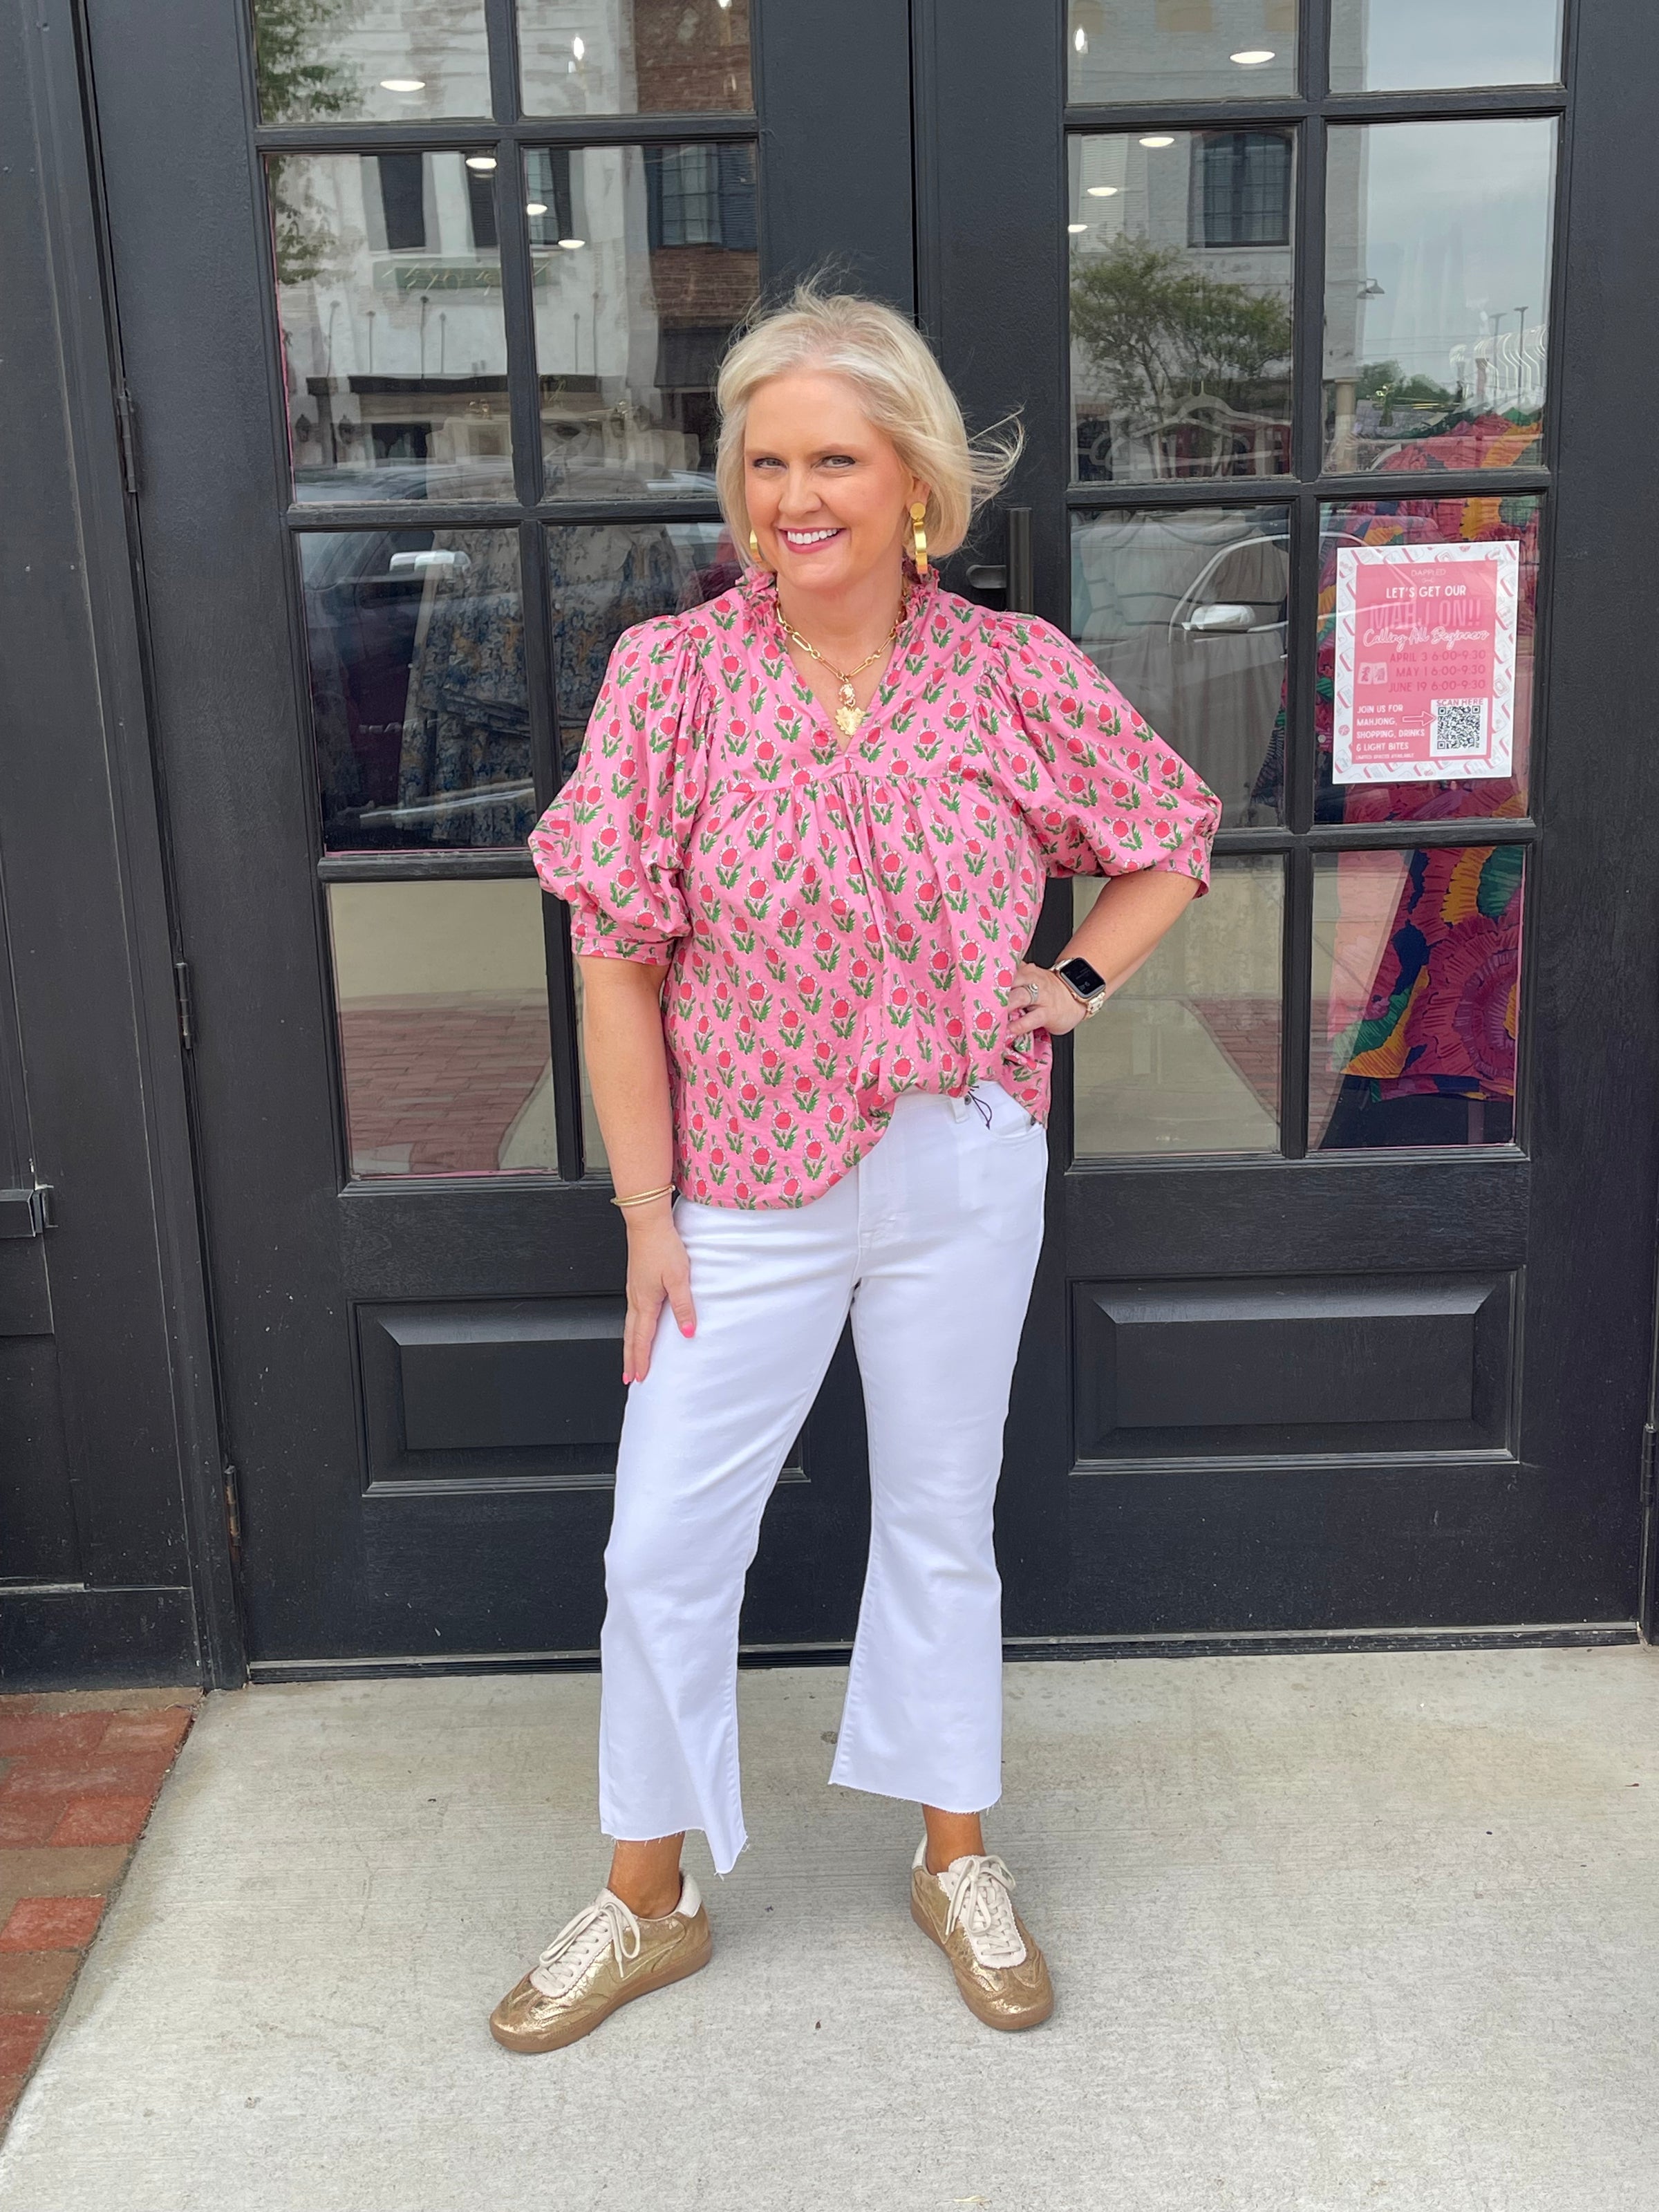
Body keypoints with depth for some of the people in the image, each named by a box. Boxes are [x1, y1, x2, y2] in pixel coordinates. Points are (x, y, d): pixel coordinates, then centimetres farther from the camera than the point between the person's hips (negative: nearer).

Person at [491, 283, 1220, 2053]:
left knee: (944, 1519, 16)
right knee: (662, 1546, 6)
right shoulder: (670, 672, -10)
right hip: (744, 1190, 0)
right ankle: (645, 1899, 30)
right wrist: (648, 1214, -9)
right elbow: (617, 964, -8)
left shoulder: (1018, 676, -7)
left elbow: (1171, 846, 10)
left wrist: (1076, 982, -5)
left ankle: (955, 1857, 38)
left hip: (964, 1176, 1)